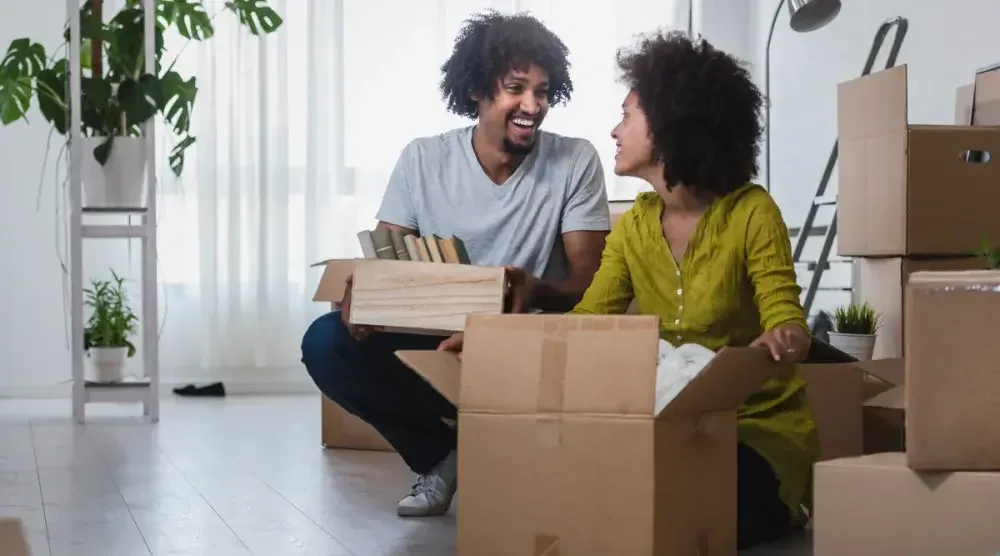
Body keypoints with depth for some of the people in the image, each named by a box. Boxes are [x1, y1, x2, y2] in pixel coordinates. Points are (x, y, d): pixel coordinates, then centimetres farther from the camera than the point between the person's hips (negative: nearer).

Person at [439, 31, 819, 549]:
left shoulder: (750, 212, -15)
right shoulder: (635, 224, 3)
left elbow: (787, 320, -18)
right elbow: (587, 320, -2)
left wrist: (782, 341, -44)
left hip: (758, 424, -6)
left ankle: (770, 513, 3)